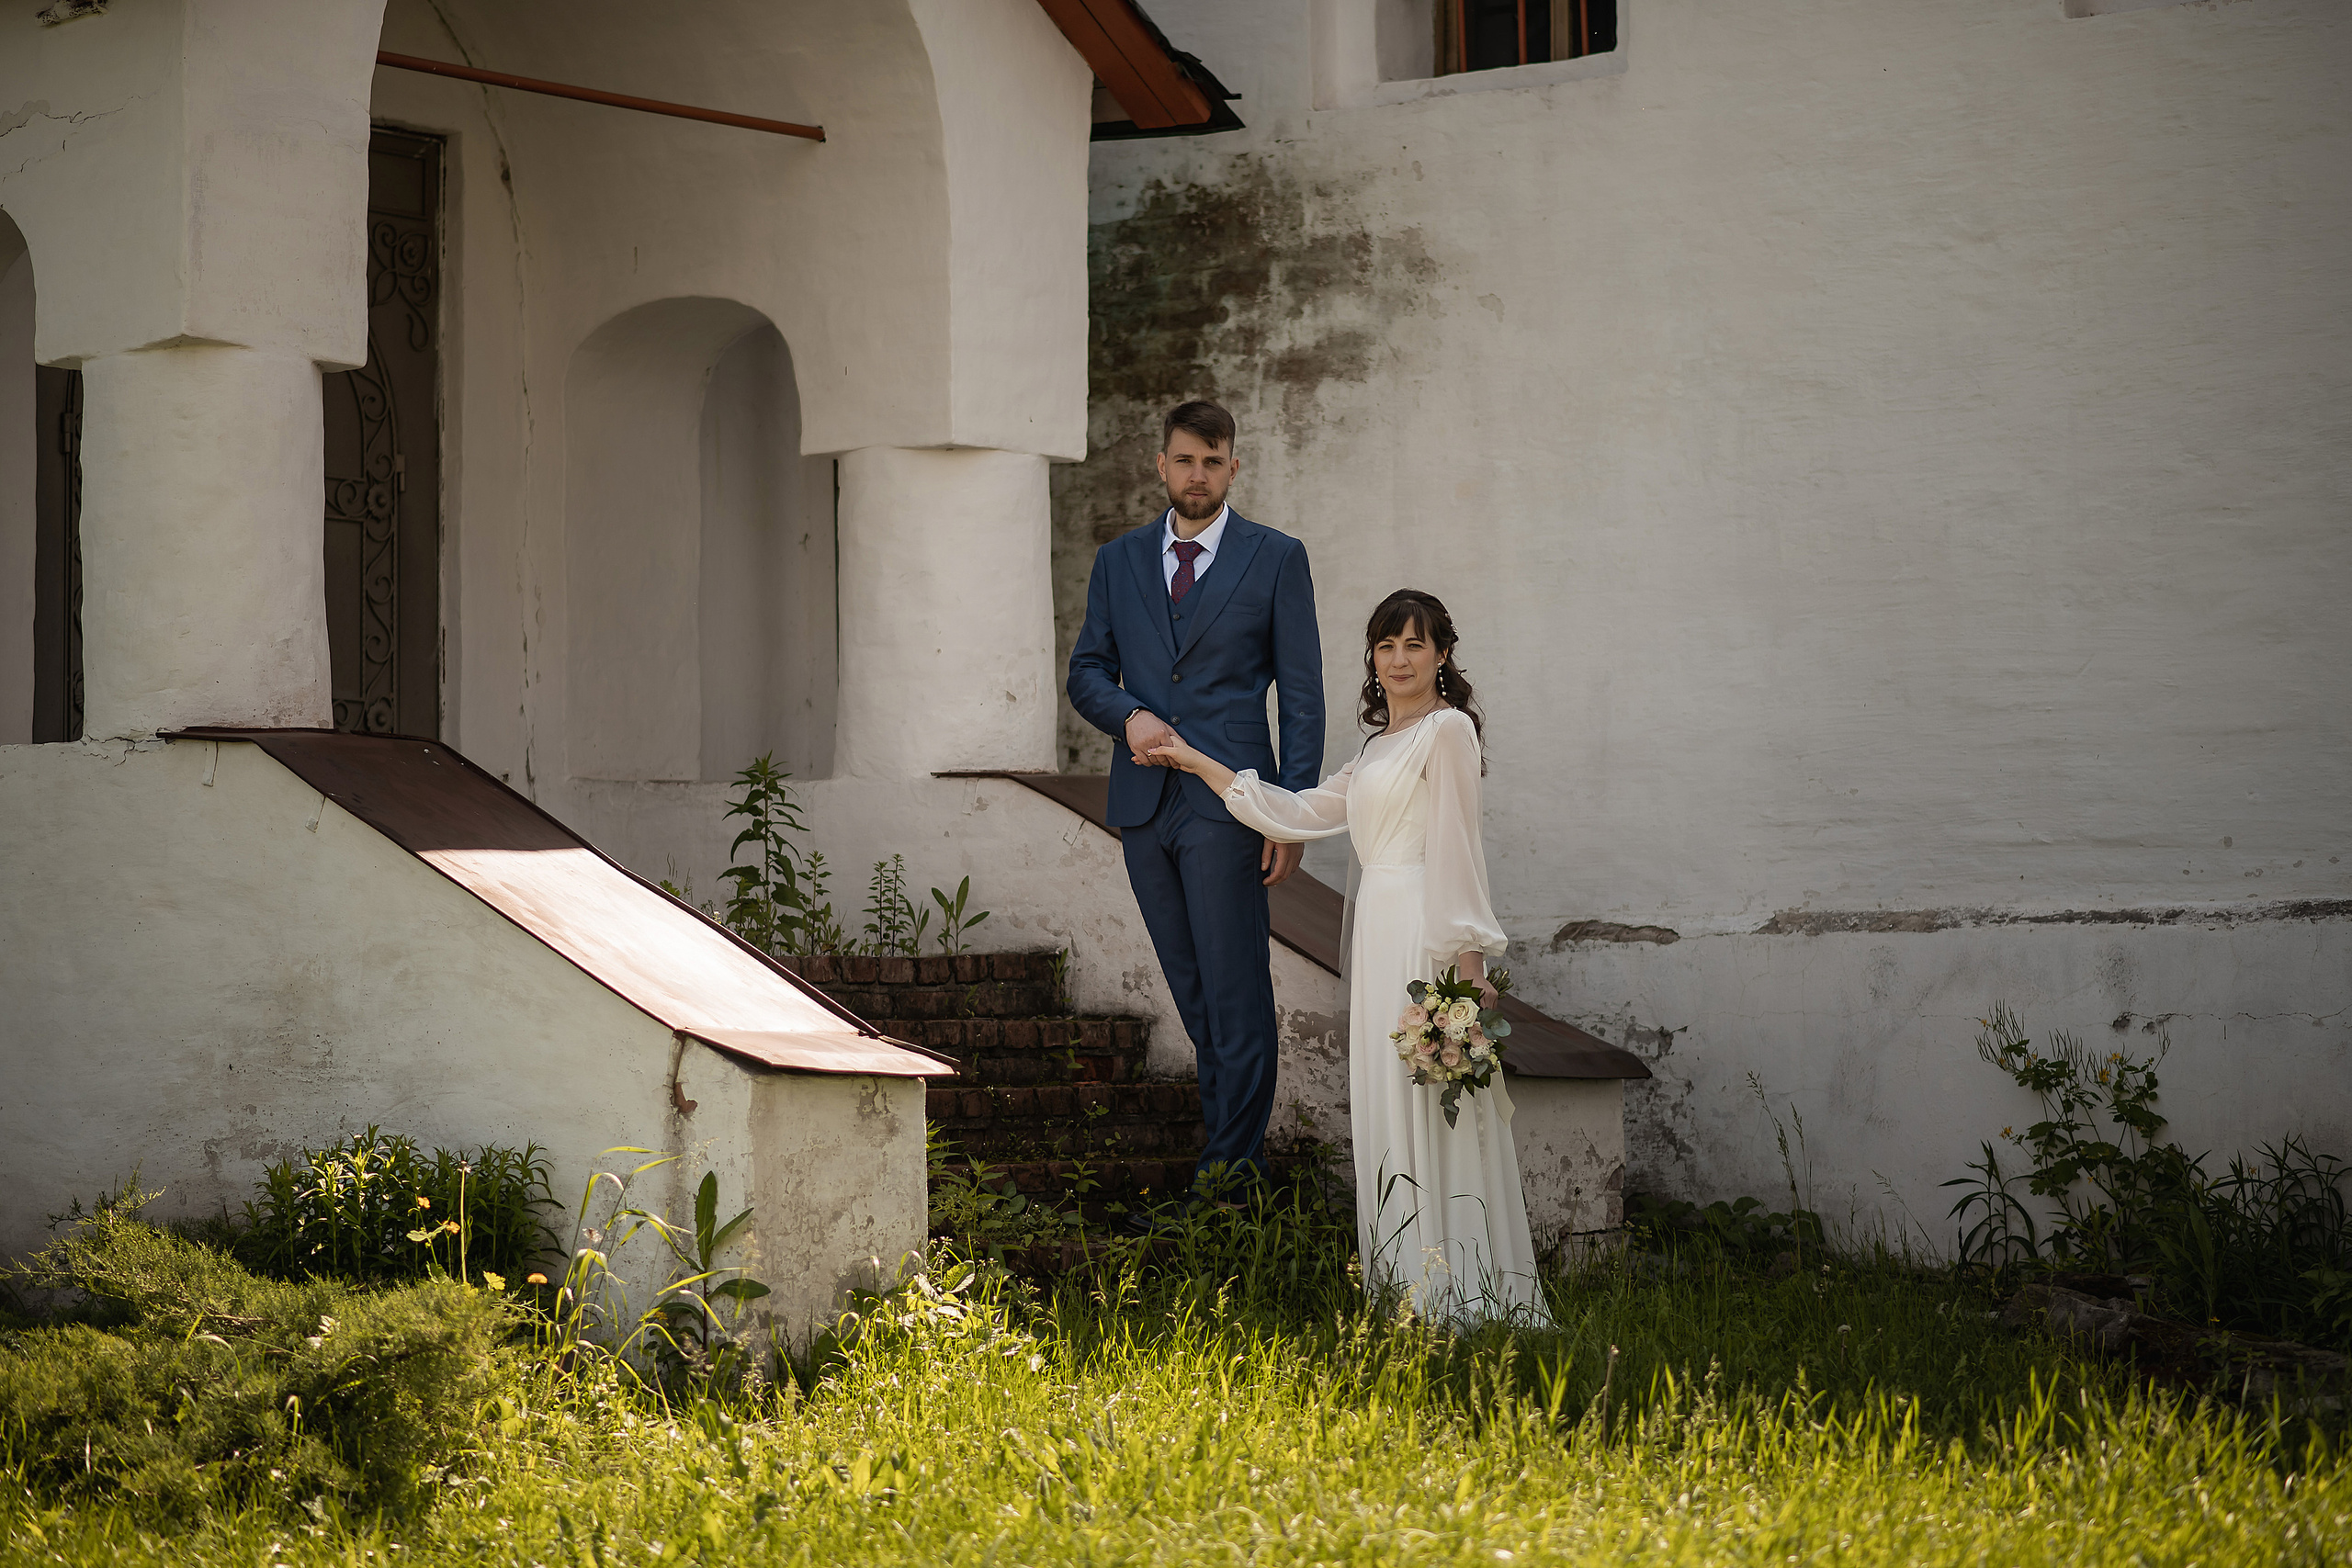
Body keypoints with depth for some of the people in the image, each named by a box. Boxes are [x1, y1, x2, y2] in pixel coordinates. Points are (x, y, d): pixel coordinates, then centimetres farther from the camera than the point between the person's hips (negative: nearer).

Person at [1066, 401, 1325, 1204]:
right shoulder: (1119, 561, 13)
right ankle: (1236, 1130, 17)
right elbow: (1087, 672, 14)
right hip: (1145, 801, 4)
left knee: (1234, 987, -7)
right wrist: (1130, 715, -9)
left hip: (1228, 800, -4)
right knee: (1193, 988, 8)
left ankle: (1232, 1158, -4)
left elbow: (1302, 693, 0)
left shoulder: (1276, 559, 2)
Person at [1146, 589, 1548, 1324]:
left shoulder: (1448, 729, -5)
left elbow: (1457, 850, -11)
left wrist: (1468, 962, -16)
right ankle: (1410, 1287, 9)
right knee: (1388, 1101, 7)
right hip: (1378, 928, 9)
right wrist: (1199, 764, 30)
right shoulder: (1381, 747, 21)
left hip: (1426, 930, -9)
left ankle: (1456, 1291, -9)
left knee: (1425, 1099, -10)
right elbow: (1303, 813, 27)